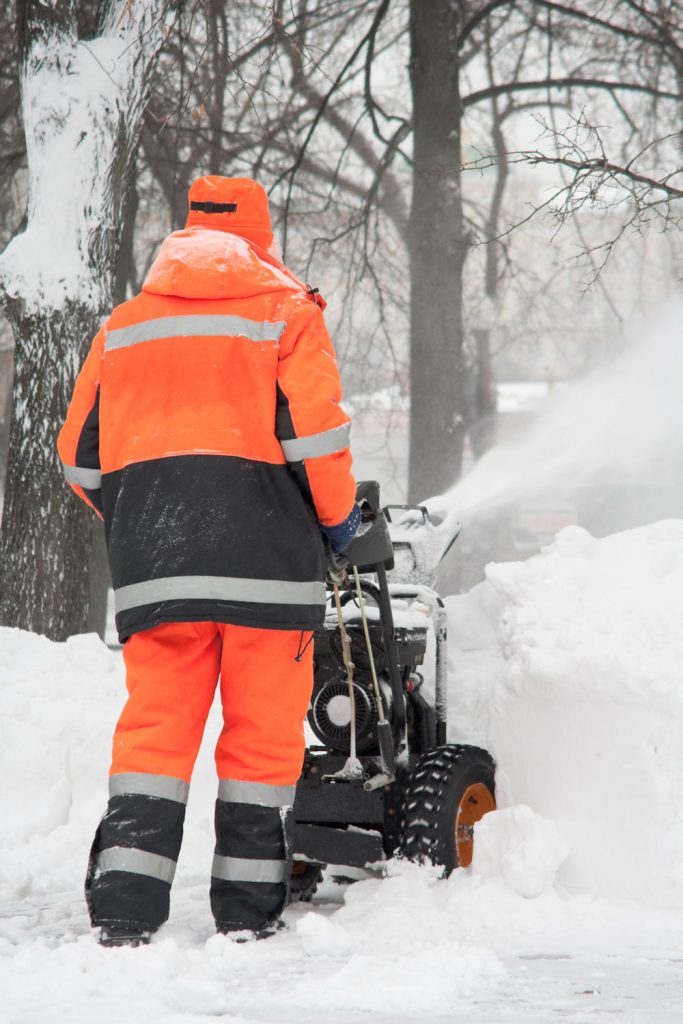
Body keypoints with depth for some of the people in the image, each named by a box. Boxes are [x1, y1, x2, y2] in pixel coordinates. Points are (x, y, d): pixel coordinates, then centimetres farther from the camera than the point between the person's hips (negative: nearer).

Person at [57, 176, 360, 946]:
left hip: (151, 563, 3)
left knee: (153, 727, 4)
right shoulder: (287, 313, 4)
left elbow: (81, 454, 15)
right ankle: (247, 910, 7)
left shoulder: (125, 325, 16)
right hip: (263, 556, -3)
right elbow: (316, 431, -7)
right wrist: (338, 514, 8)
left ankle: (123, 910, -5)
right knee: (263, 732, 5)